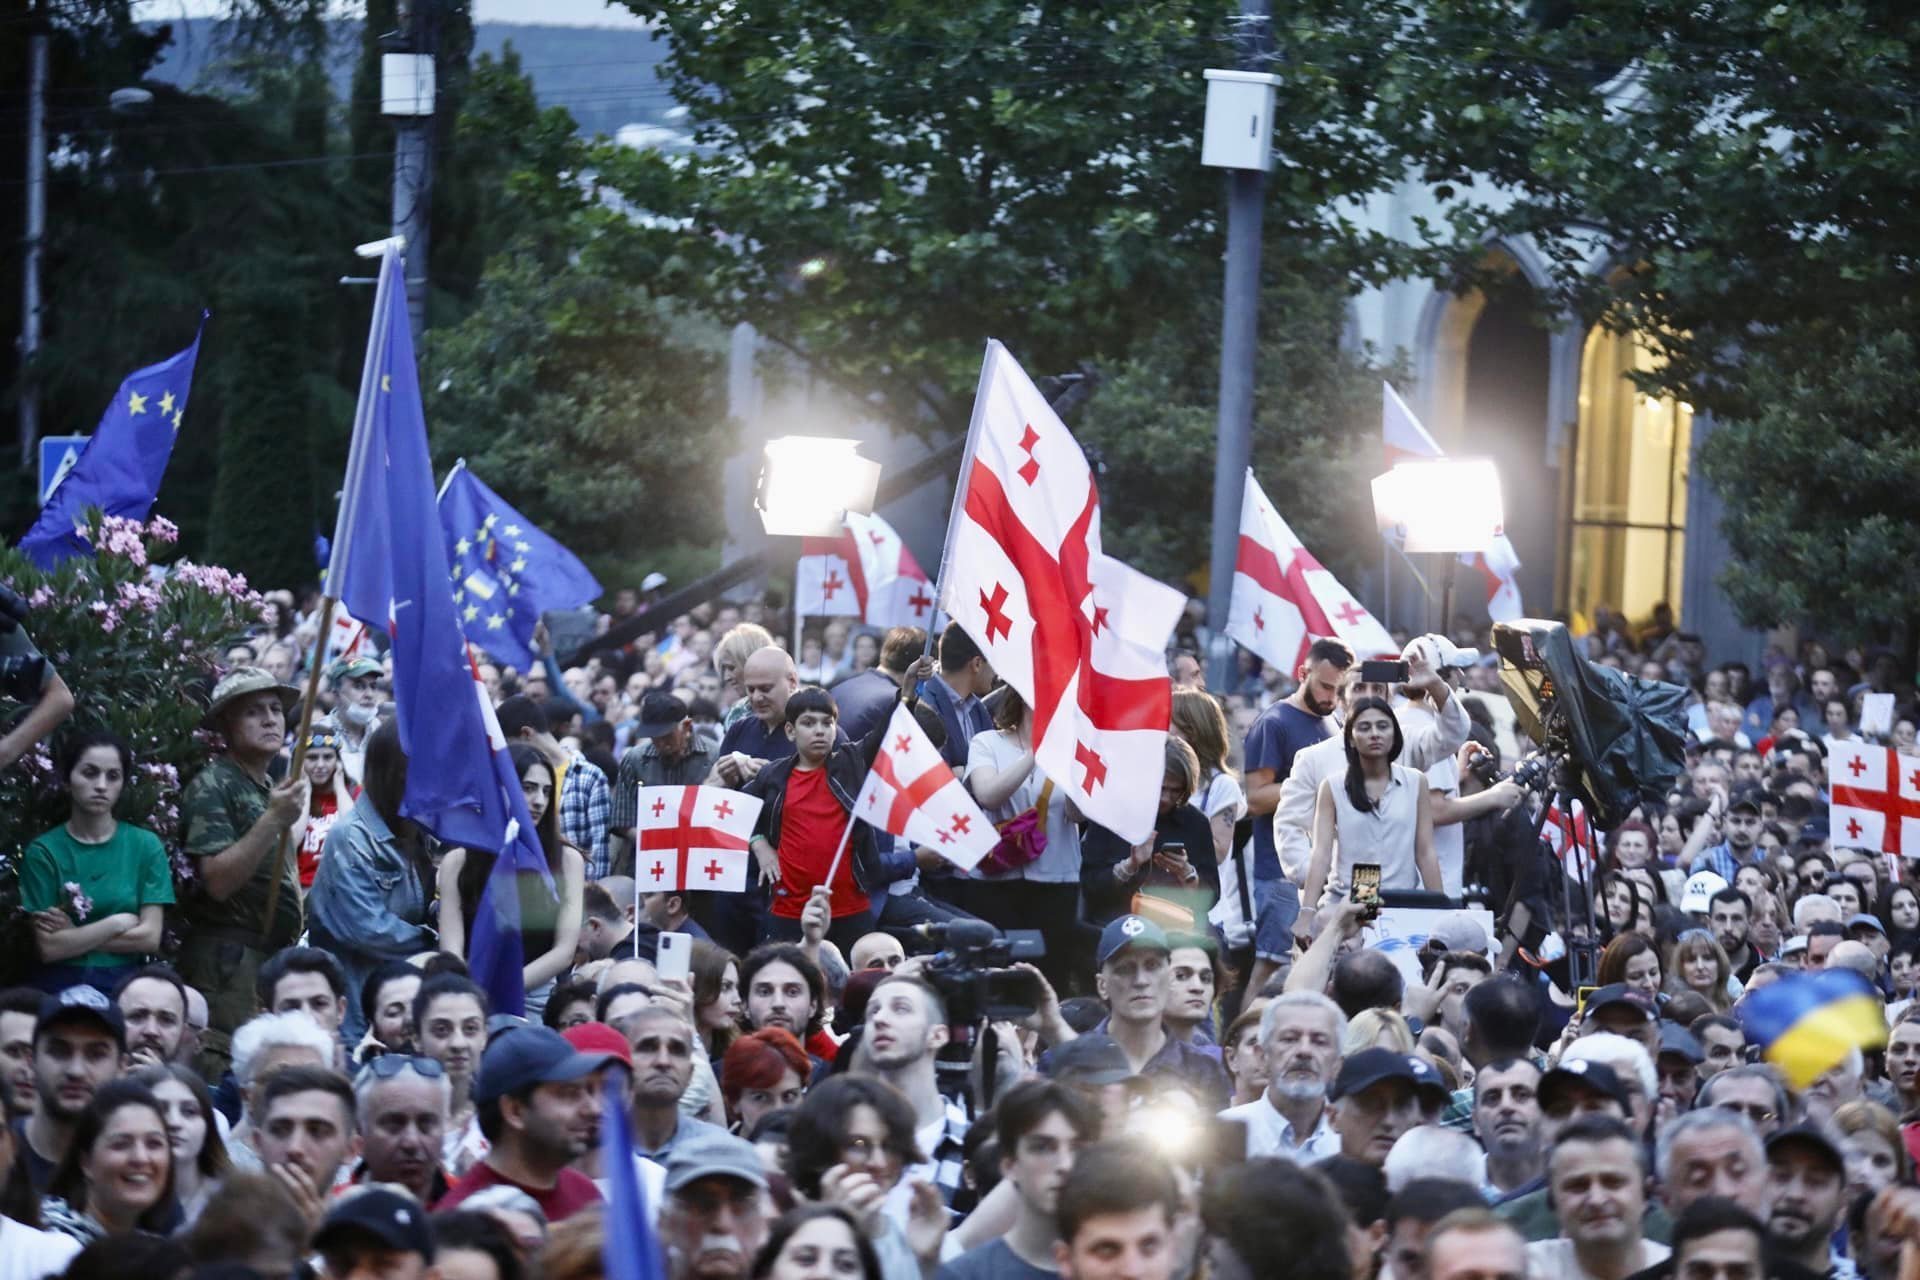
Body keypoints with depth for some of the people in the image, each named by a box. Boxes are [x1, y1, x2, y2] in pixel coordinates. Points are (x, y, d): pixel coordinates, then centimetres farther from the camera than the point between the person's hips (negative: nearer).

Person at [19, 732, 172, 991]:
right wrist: (117, 924, -4)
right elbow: (48, 948, -4)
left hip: (126, 985, 0)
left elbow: (149, 938, -1)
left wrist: (73, 936, -4)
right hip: (60, 987, 0)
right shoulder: (43, 851, 2)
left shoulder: (145, 845, 4)